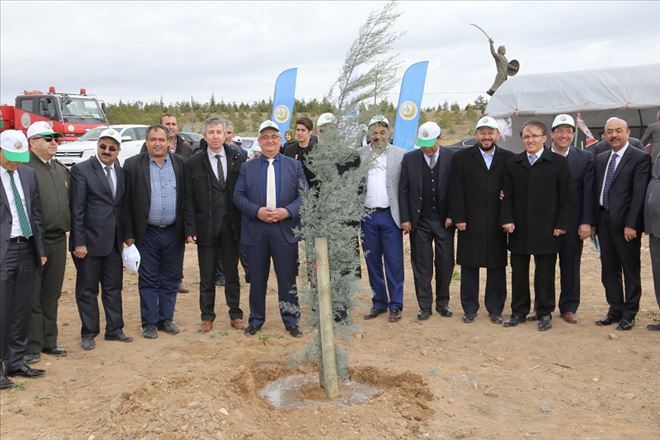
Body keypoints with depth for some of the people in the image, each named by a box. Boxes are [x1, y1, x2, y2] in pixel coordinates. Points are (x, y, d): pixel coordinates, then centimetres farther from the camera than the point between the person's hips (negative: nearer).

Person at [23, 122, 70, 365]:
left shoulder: (62, 170, 14)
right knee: (32, 297, 2)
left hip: (58, 241, 7)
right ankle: (32, 347, 11)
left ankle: (49, 341, 25)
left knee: (51, 295, 14)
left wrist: (68, 231, 13)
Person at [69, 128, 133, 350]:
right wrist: (79, 242, -14)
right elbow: (76, 209, -11)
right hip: (89, 240, -5)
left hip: (113, 241, 5)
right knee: (87, 290, 6)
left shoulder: (121, 172, 9)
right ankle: (89, 333, 18)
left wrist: (125, 236, 10)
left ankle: (114, 329, 24)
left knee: (113, 288, 13)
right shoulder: (81, 170, -8)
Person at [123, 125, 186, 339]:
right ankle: (149, 322, 16)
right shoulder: (133, 164, -2)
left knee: (170, 279, 10)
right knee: (148, 280, 7)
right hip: (147, 233, -2)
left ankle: (166, 319, 23)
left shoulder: (180, 163, 2)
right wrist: (129, 233, -5)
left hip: (174, 232, 2)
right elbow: (127, 202, -2)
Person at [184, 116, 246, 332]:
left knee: (232, 274, 12)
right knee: (207, 276, 9)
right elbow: (189, 199, -2)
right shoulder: (194, 163, 0)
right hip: (206, 227, 0)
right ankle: (207, 316, 22)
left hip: (231, 226, 1)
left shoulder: (238, 159, 0)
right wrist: (190, 229, -8)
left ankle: (235, 314, 24)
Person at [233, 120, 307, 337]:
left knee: (288, 279, 4)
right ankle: (256, 320, 22)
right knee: (257, 279, 9)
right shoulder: (247, 167, 8)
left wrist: (288, 211, -14)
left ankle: (291, 321, 15)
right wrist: (257, 211, -12)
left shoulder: (294, 165, 7)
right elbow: (238, 196, 2)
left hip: (285, 230, -1)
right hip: (255, 231, 1)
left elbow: (304, 195, 2)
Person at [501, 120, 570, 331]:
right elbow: (507, 195, 7)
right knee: (518, 272, 9)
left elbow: (564, 197, -2)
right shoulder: (513, 163, 8)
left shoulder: (559, 162, 0)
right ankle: (519, 311, 21)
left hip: (546, 229, -3)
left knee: (545, 274, 5)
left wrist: (561, 225, -7)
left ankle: (544, 313, 17)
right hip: (519, 228, 3)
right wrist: (507, 220, -4)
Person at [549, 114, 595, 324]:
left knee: (570, 267, 8)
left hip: (572, 224, 0)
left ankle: (568, 308, 21)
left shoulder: (585, 158, 1)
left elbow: (588, 192, -2)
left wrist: (586, 222, -7)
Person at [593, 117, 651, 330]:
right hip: (604, 220, 6)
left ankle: (629, 313, 16)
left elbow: (639, 193, -13)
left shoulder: (640, 158, -7)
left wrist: (631, 224, -18)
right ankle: (615, 310, 23)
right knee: (609, 270, 12)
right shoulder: (600, 159, 12)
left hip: (625, 223, -6)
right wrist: (593, 221, 7)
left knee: (631, 270, 5)